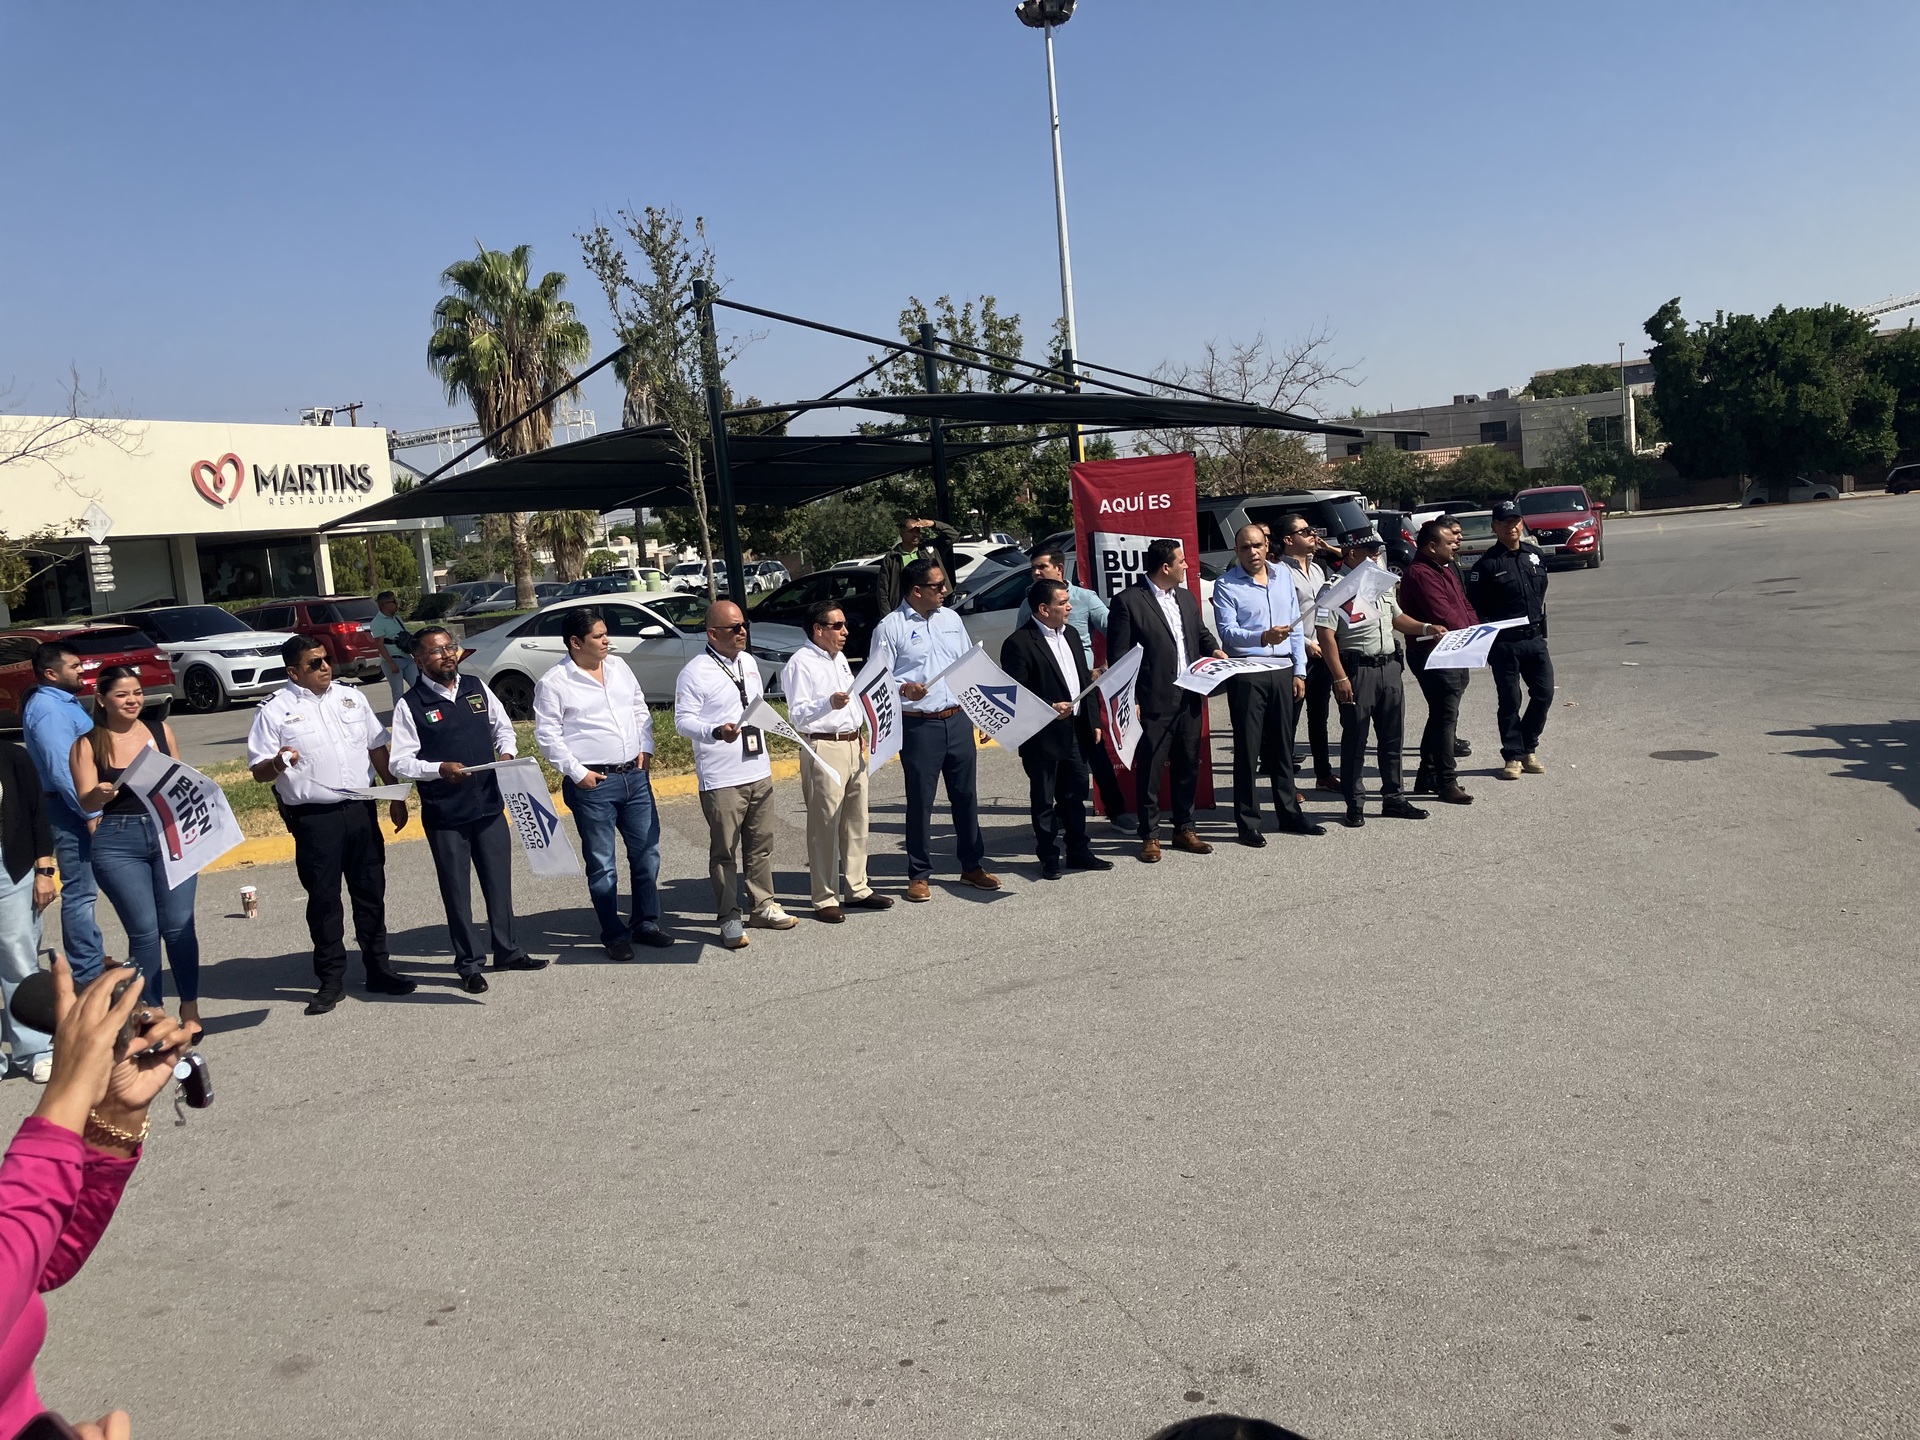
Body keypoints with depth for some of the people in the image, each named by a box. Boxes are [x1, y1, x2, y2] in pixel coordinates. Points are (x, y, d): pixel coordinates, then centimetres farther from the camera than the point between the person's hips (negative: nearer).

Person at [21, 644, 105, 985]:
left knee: (85, 889, 17)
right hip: (71, 809, -10)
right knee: (80, 892, -6)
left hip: (85, 805, 10)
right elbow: (61, 769, -23)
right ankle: (86, 975, -2)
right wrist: (90, 813, -23)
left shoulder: (63, 701, 15)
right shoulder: (48, 708, -17)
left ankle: (94, 960, 28)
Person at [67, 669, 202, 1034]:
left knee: (179, 925, -1)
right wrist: (100, 795, -28)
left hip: (170, 835, 2)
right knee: (144, 931, -4)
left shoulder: (161, 730, 6)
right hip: (117, 844, -2)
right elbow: (85, 802, -6)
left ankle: (190, 1008, 11)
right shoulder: (87, 745, 0)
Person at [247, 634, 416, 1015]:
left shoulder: (351, 698, 9)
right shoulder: (275, 711, -5)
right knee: (323, 899, 3)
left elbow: (378, 748, 15)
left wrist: (396, 797, 14)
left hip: (360, 809, 4)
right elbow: (259, 772, -5)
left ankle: (378, 970, 22)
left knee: (371, 892, 11)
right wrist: (278, 763, -27)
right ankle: (331, 980, 15)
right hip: (314, 818, -4)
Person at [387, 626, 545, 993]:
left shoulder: (477, 687, 4)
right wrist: (440, 769, -25)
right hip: (444, 814, -4)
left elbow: (503, 726, 17)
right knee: (457, 890, 7)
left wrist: (507, 751, -3)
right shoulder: (410, 704, -9)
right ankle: (469, 963, 20)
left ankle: (507, 950, 30)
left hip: (489, 804, 4)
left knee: (499, 880, 14)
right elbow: (399, 762, -11)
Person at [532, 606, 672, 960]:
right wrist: (577, 772, -13)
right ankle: (614, 934, 16)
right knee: (602, 864, 4)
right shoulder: (554, 683, -9)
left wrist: (646, 748, 6)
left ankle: (646, 922, 25)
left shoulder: (619, 667, 9)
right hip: (592, 784, -6)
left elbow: (640, 708, 17)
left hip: (635, 775, 6)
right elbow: (547, 735, -9)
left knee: (647, 853, 11)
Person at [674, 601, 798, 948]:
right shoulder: (695, 672, -12)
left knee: (761, 844, 15)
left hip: (759, 772, 7)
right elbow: (683, 720, -16)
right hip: (721, 779, -7)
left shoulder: (748, 663, 12)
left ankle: (763, 907, 28)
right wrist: (716, 732, -33)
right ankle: (729, 920, 9)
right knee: (725, 852, 0)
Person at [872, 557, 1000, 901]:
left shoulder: (951, 618, 12)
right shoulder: (890, 628, -6)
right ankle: (919, 875, 13)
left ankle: (973, 866, 25)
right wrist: (904, 689, -26)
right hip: (919, 725, -5)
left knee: (966, 795, 12)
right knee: (920, 801, 2)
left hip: (959, 719, 5)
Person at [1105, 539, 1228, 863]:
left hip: (1189, 699, 7)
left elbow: (1201, 632, 28)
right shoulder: (1127, 601, -9)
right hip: (1154, 702, -7)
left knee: (1188, 766, 14)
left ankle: (1185, 829, 27)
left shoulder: (1186, 598, 14)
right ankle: (1150, 836, 12)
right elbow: (1118, 655, -10)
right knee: (1150, 770, 1)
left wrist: (1214, 649, 5)